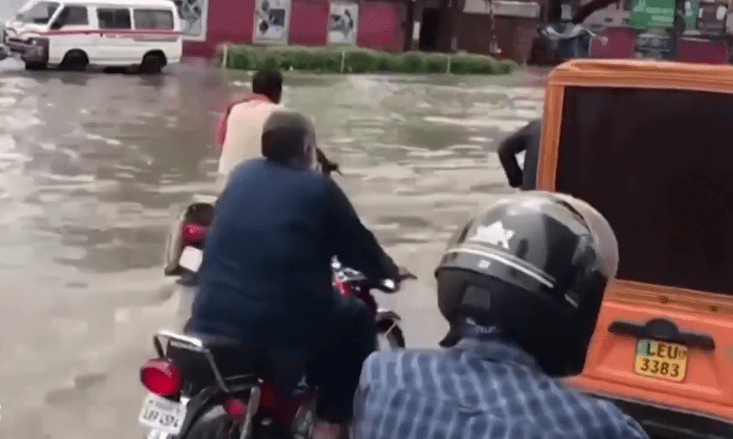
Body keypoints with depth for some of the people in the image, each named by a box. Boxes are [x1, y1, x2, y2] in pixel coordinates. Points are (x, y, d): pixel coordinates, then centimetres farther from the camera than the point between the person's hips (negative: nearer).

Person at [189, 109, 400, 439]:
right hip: (281, 328, -6)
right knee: (356, 321, 18)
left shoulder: (241, 175, 13)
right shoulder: (318, 188, -3)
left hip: (212, 320, 6)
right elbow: (357, 246, 5)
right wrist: (389, 272, 26)